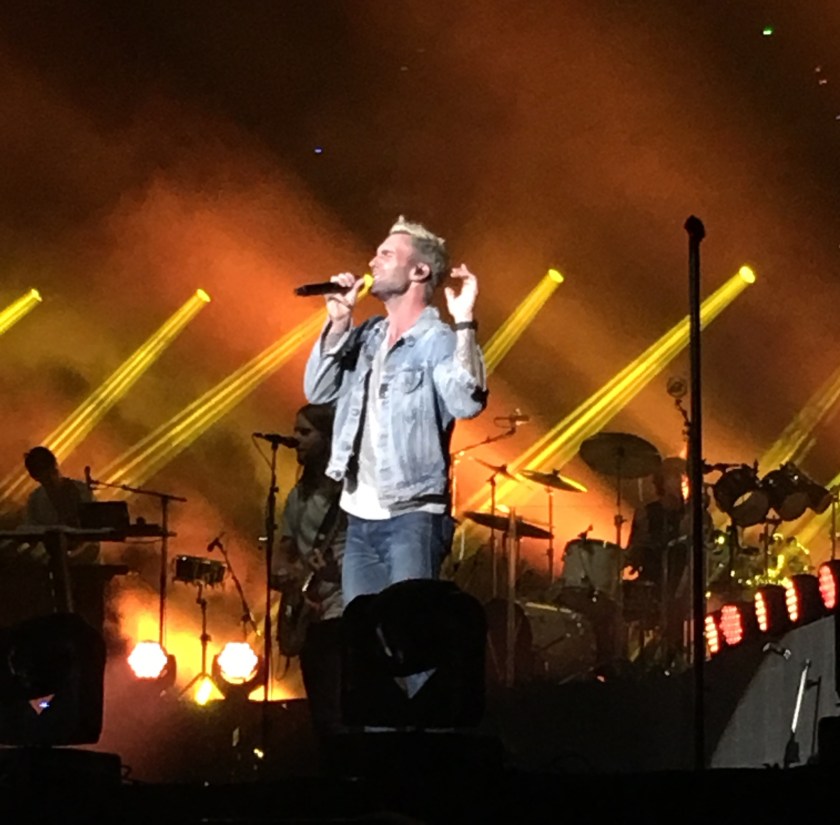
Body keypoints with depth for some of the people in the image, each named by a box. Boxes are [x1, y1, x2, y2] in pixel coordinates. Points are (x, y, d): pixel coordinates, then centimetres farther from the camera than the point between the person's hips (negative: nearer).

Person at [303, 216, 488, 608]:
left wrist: (464, 322, -30)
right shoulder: (366, 335, 13)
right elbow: (318, 391, 7)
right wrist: (338, 324, -2)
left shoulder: (439, 341, -9)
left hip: (412, 519, -7)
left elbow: (468, 401, -25)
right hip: (360, 517, 8)